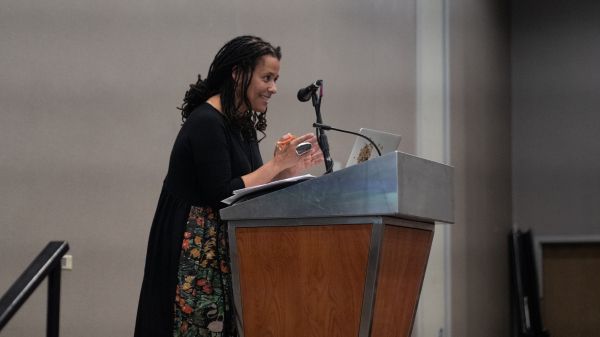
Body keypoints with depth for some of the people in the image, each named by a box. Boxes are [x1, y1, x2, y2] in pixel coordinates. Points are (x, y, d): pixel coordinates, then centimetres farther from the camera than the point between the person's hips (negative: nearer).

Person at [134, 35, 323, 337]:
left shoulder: (243, 124, 12)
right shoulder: (206, 122, -14)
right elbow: (222, 195, -19)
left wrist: (289, 169, 2)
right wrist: (277, 164, -13)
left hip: (226, 249, 9)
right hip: (196, 252, -8)